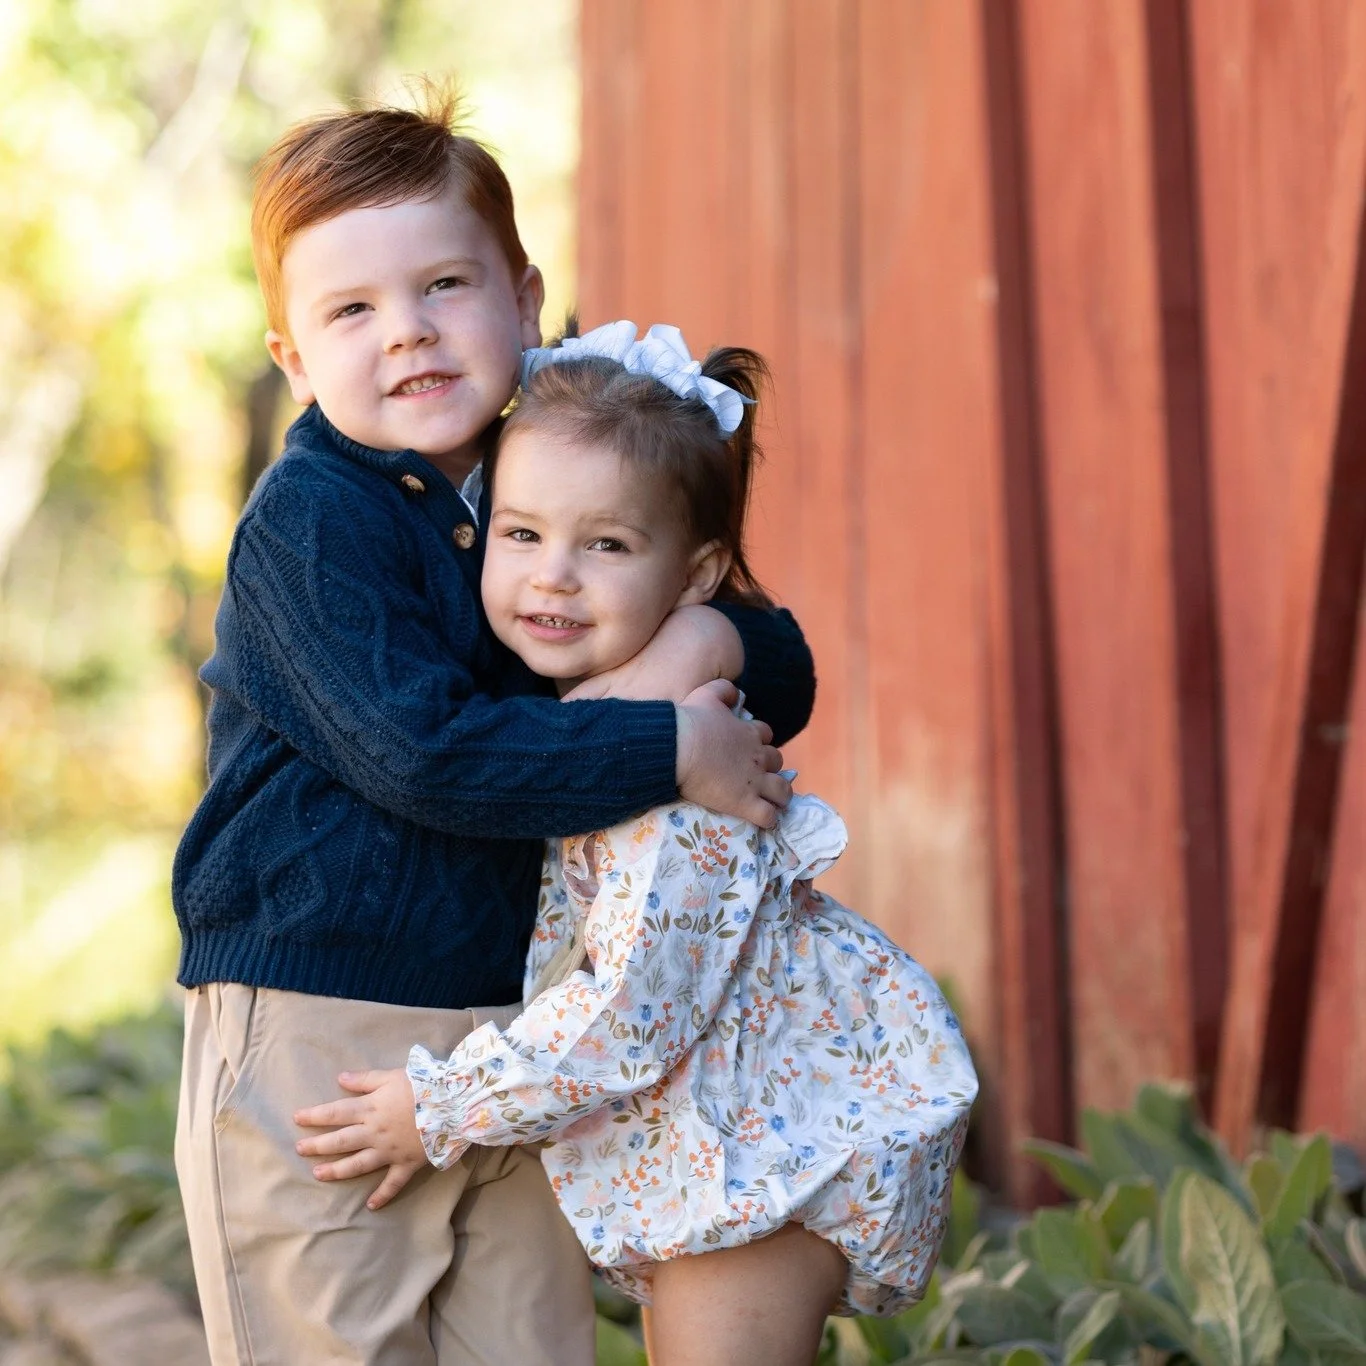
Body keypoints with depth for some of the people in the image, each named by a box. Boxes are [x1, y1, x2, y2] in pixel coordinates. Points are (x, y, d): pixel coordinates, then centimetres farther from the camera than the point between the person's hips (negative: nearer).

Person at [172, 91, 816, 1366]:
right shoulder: (307, 520, -11)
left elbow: (786, 679, 11)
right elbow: (423, 753, -22)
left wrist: (713, 640, -12)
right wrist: (674, 750, -21)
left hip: (517, 1033, 6)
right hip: (317, 1036, -5)